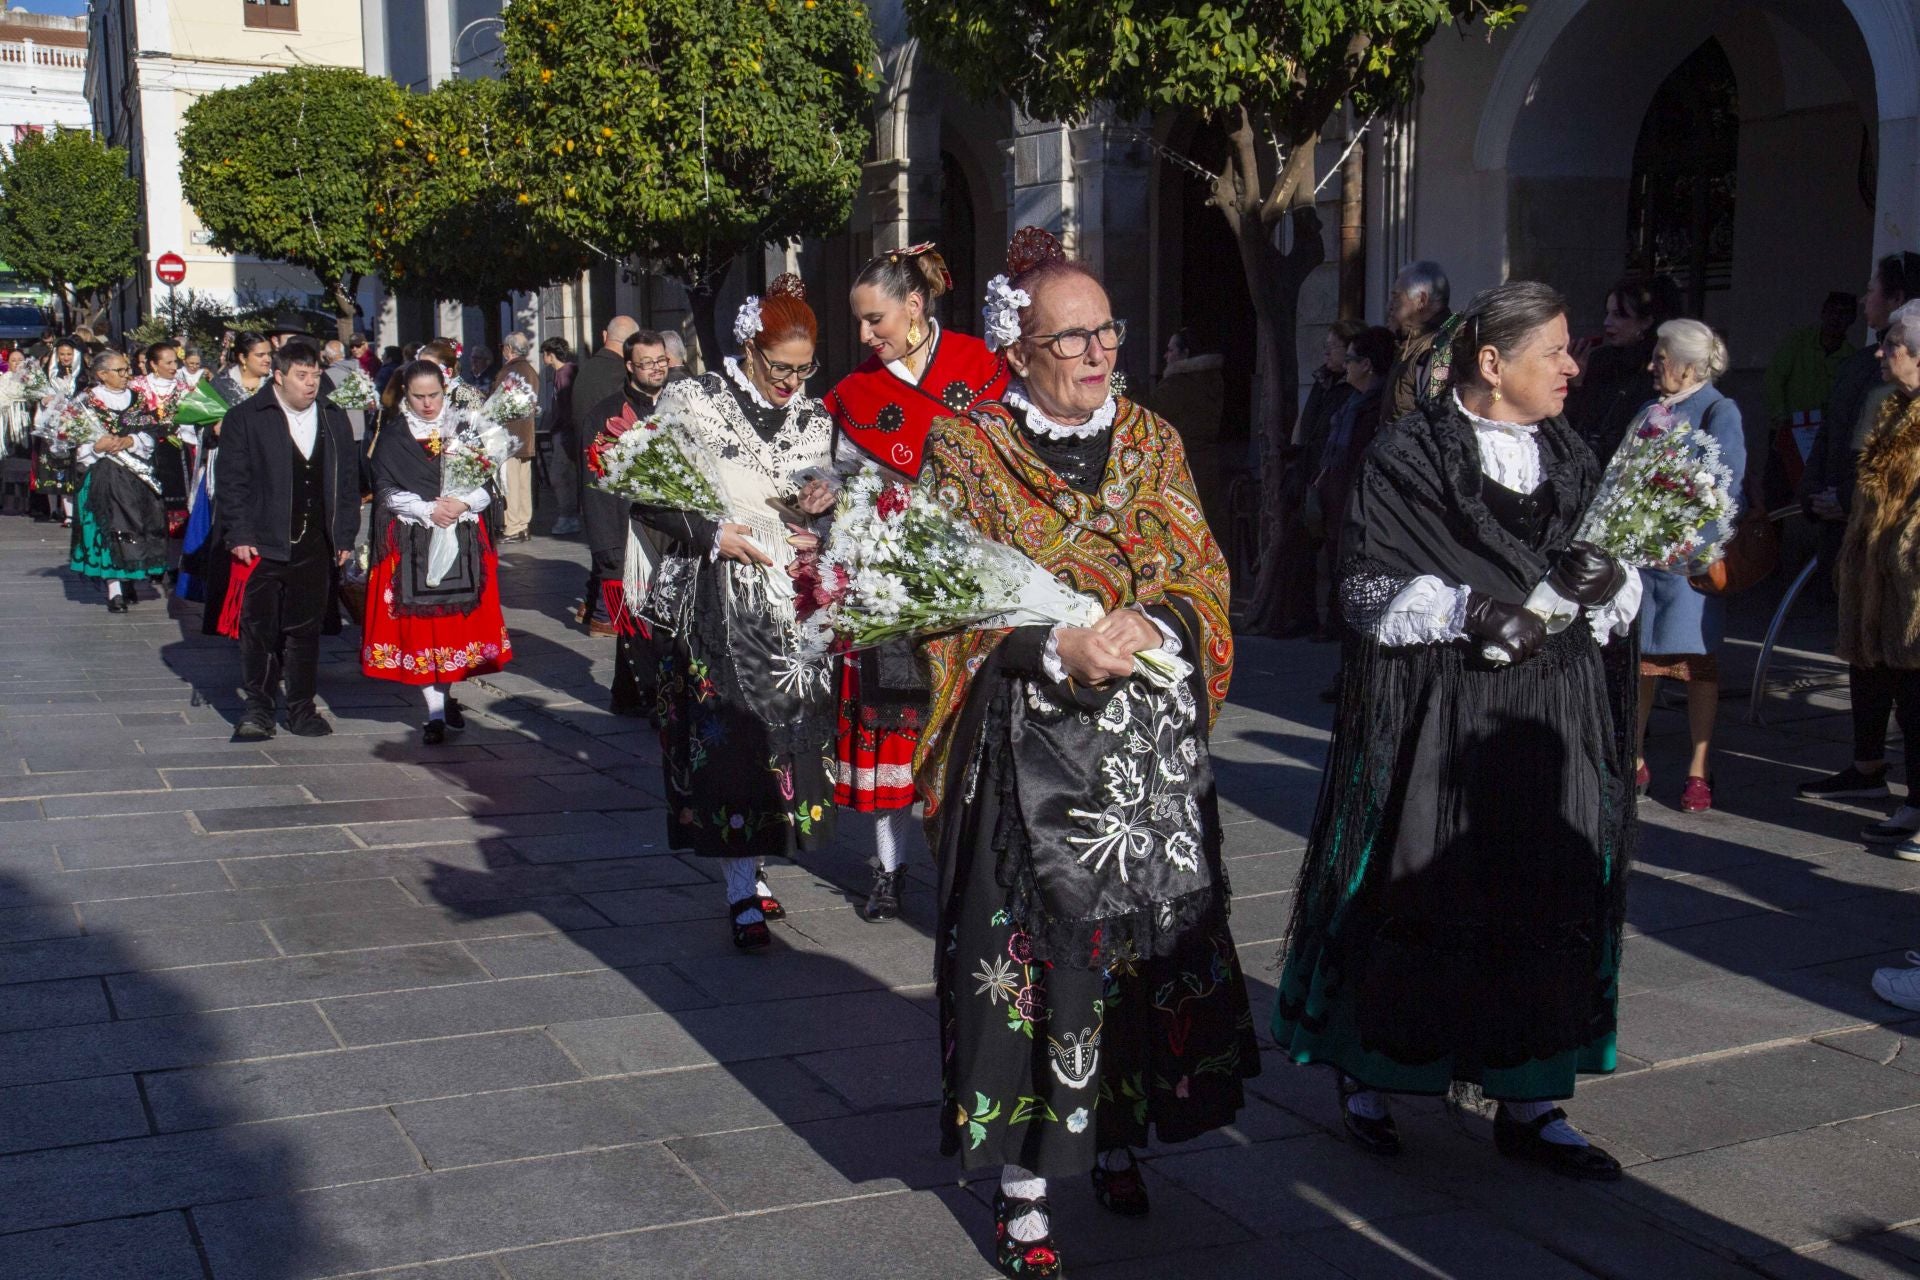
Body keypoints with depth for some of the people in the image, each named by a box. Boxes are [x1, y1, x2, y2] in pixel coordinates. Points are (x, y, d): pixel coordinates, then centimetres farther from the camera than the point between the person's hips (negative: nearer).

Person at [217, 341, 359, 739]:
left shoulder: (334, 419, 11)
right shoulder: (245, 418, -1)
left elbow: (348, 480, 13)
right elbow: (232, 482, -3)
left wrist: (345, 536, 8)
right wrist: (239, 535, -9)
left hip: (315, 547, 3)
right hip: (264, 544, -3)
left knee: (306, 630, 9)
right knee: (259, 629, 0)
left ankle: (302, 708, 18)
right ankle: (258, 709, 9)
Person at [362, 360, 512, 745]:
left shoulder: (466, 429, 6)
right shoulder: (392, 437, 4)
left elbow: (488, 484, 6)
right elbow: (386, 492, -2)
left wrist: (463, 504, -13)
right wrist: (428, 509, -14)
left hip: (464, 542, 1)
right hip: (412, 546, -1)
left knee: (459, 620, 1)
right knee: (420, 623, -4)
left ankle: (446, 694, 20)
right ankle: (435, 711, -2)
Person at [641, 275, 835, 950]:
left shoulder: (814, 418, 12)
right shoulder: (692, 401, -2)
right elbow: (647, 496, -2)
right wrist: (712, 534, -12)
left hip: (788, 600, 5)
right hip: (713, 599, -4)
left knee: (789, 730, 4)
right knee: (724, 734, -8)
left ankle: (750, 865, 20)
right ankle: (742, 891, -3)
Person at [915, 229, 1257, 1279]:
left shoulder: (1151, 442, 10)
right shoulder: (966, 453, 0)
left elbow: (1201, 574, 7)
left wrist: (1151, 622, -16)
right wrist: (1060, 650, -20)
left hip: (1154, 748, 4)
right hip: (1029, 749, -3)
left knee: (1149, 935, 8)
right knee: (1027, 945, -2)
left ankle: (1119, 1138, 29)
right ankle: (1021, 1184, 9)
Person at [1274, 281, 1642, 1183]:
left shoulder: (1573, 461, 13)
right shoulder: (1405, 458, -5)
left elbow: (1623, 592, 14)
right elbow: (1368, 589, -9)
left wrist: (1607, 582, -9)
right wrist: (1465, 611, -23)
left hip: (1550, 726, 5)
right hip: (1429, 724, -5)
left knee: (1547, 903, 5)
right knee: (1409, 897, 1)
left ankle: (1528, 1102, 16)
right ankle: (1366, 1074, 21)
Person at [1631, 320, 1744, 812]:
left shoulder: (1719, 411, -4)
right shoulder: (1650, 411, 14)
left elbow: (1726, 482, -12)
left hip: (1691, 555, -5)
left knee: (1698, 662, 2)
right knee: (1638, 659, 8)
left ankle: (1699, 771, 10)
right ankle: (1635, 760, 19)